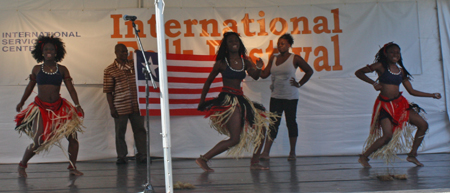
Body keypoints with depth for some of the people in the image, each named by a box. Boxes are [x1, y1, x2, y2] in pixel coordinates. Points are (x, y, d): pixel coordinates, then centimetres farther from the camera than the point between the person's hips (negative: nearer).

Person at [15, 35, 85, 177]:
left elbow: (70, 88, -1)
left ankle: (72, 167, 12)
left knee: (73, 136, -5)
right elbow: (30, 87, 17)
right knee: (38, 142, -9)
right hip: (41, 107, -1)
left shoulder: (62, 69, 3)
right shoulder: (37, 69, 5)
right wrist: (21, 103, 24)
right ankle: (22, 165, 17)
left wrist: (77, 105, -11)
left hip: (59, 107, 2)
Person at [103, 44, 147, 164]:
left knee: (140, 130, 6)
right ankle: (121, 157, 19)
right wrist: (112, 108, -8)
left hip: (136, 106, 3)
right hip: (120, 107, -3)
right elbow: (108, 91, -3)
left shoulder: (134, 64, 9)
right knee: (120, 132, 6)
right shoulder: (110, 70, -2)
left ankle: (142, 155, 15)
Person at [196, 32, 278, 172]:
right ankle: (203, 159, -9)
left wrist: (258, 68, -23)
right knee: (235, 139, -14)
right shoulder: (222, 63, -2)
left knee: (261, 127, 9)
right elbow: (208, 81, 5)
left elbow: (255, 76, -1)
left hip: (240, 100, 7)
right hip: (227, 100, -7)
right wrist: (202, 101, 7)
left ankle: (254, 162, 19)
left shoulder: (245, 62, 11)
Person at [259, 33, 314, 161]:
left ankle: (292, 152, 16)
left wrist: (299, 84, 0)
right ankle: (266, 152, -3)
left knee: (291, 122, 5)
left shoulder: (295, 58, -3)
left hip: (290, 97, -3)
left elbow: (309, 71, 5)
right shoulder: (273, 58, 8)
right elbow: (264, 75, 4)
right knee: (273, 123, 0)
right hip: (275, 96, 3)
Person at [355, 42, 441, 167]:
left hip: (399, 103, 7)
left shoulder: (401, 70, 11)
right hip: (385, 104, -6)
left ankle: (412, 155, 16)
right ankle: (364, 157, -1)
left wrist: (432, 95, 13)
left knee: (423, 125, 2)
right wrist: (374, 83, -15)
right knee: (388, 135, -19)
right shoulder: (381, 66, -5)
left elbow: (411, 91, 15)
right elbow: (358, 73, -5)